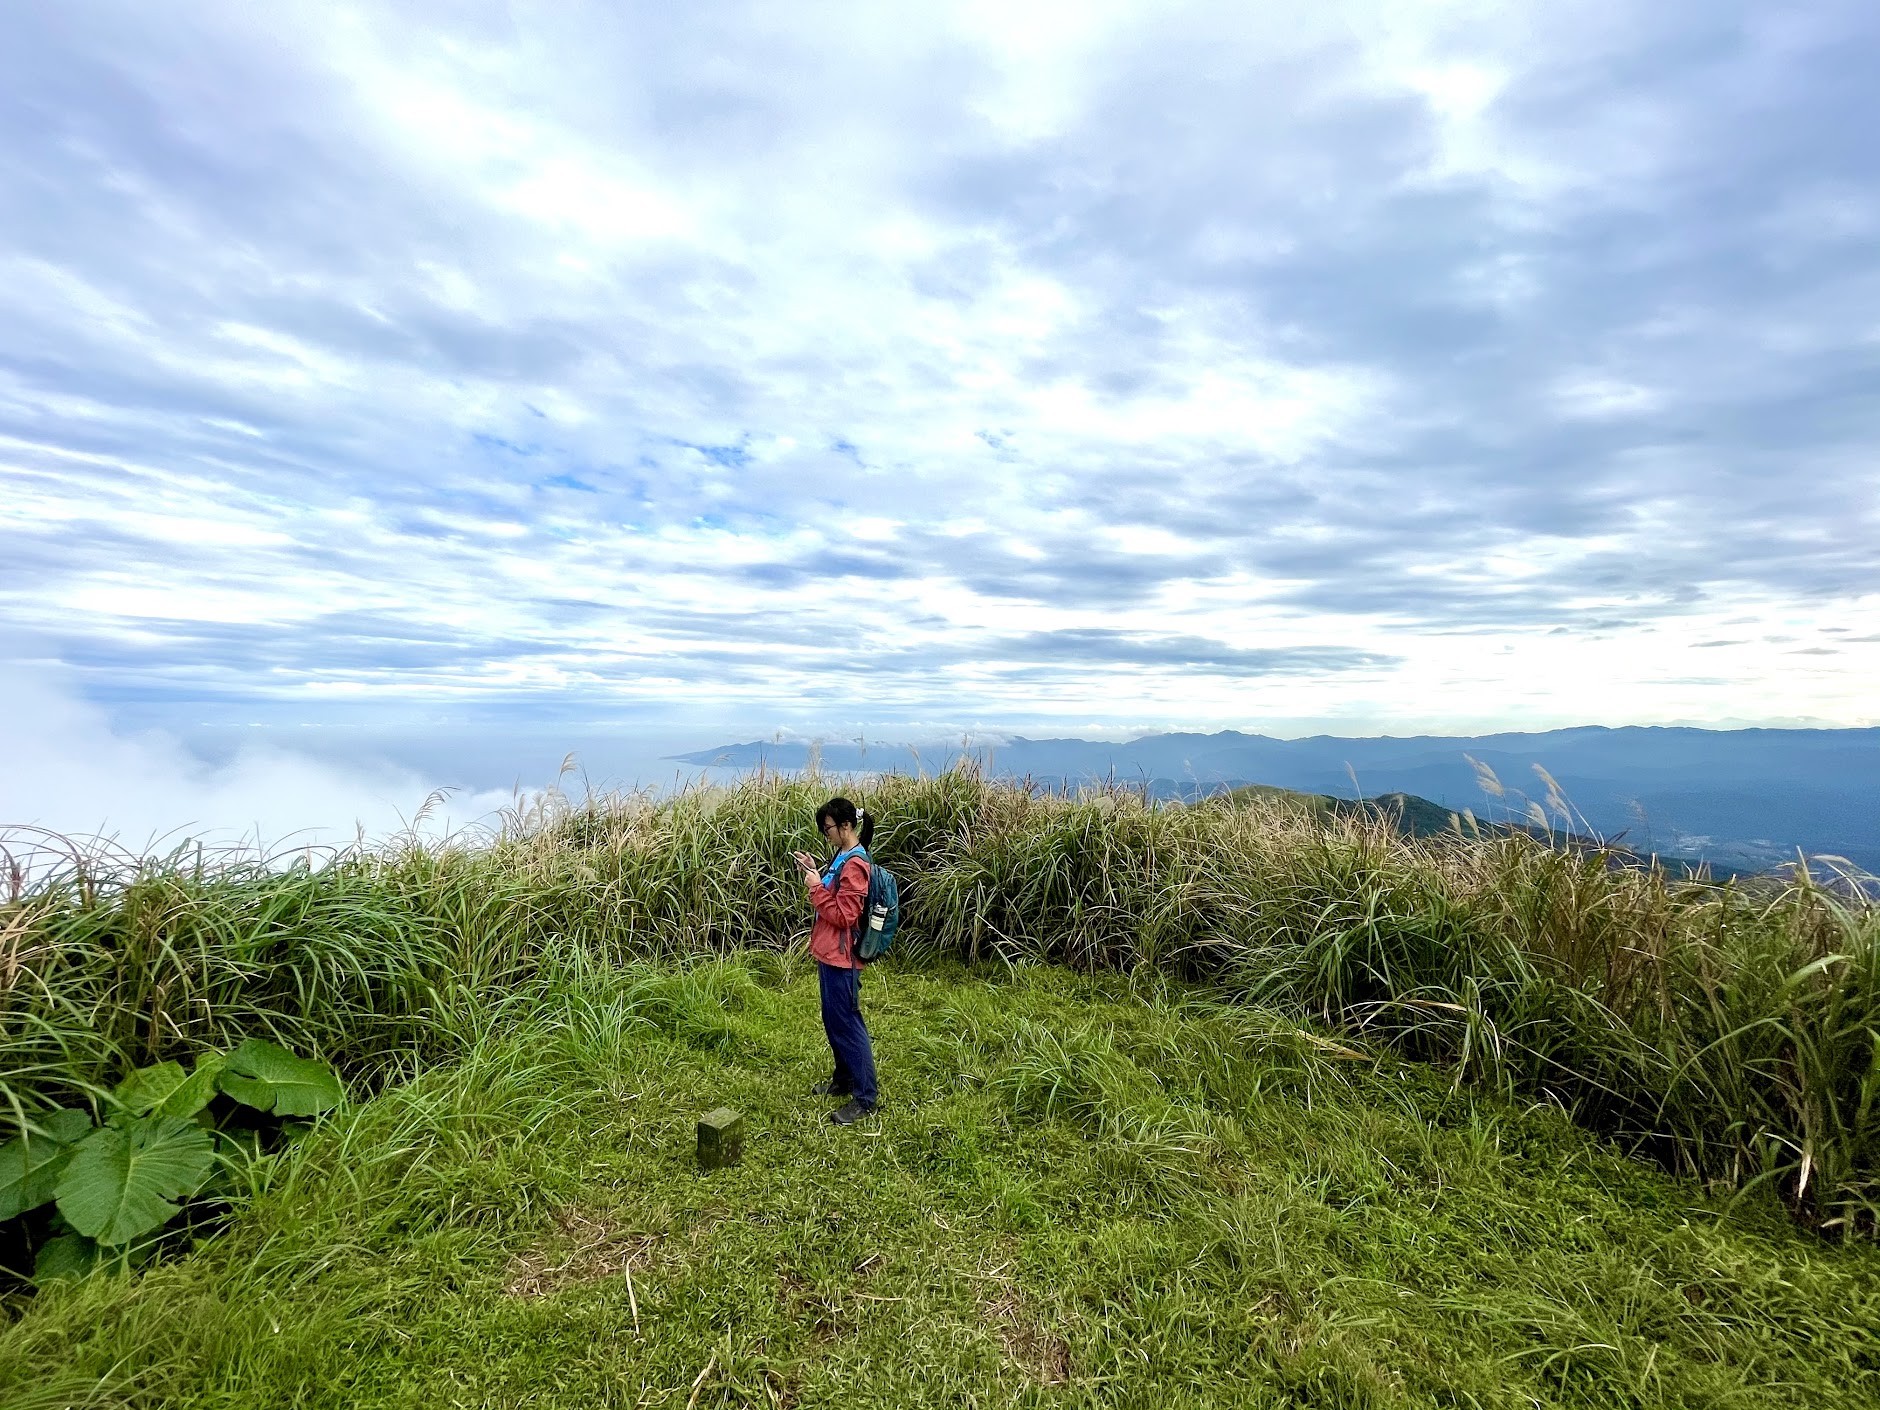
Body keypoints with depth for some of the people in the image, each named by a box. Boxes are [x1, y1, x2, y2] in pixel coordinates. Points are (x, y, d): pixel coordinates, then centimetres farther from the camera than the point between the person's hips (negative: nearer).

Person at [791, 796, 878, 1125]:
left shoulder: (855, 864, -22)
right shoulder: (844, 857, 8)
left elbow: (843, 915, -23)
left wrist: (816, 887, -18)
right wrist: (815, 873, 4)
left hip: (841, 957, -10)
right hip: (830, 953, 10)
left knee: (847, 1024, 0)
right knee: (833, 1021, 21)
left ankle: (865, 1097, 11)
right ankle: (843, 1079, 36)